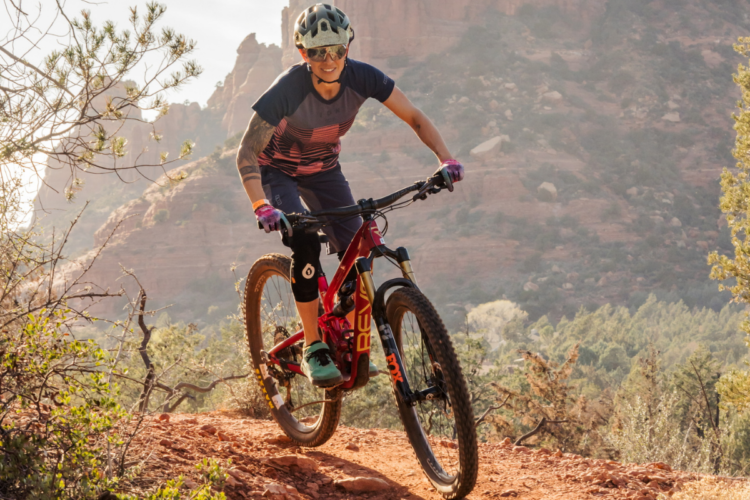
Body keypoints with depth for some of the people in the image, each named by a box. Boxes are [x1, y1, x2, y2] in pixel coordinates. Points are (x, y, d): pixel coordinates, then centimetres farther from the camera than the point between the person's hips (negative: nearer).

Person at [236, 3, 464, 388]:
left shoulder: (361, 78, -25)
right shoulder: (288, 89, -34)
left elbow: (415, 118, -16)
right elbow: (247, 153, -31)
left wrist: (445, 158, -32)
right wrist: (262, 206, -46)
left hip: (323, 169, 4)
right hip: (277, 169, -4)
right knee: (305, 244, -29)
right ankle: (313, 348, -17)